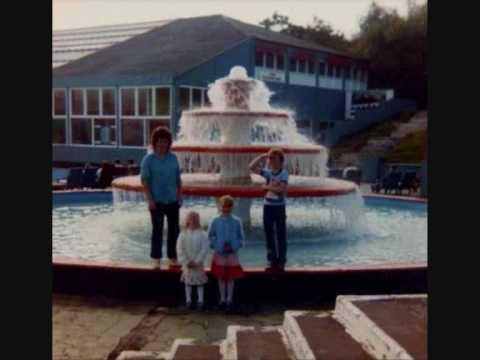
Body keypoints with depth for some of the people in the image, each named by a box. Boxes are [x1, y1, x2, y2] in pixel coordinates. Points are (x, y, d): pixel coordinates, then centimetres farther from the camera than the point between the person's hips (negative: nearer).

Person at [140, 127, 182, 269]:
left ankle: (173, 257, 21)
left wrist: (179, 196, 5)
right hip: (157, 201, -4)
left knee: (174, 230, 9)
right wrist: (150, 199, -13)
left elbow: (178, 179, 10)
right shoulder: (149, 159, -6)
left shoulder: (173, 158, 6)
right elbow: (144, 180, -8)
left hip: (173, 201, 4)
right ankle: (156, 258, 12)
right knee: (157, 230, 3)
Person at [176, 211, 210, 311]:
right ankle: (188, 301, 18)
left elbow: (205, 249, -11)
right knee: (188, 282, 9)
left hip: (198, 264, -1)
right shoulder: (183, 234, -4)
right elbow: (180, 249, -5)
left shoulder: (202, 234, -8)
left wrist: (197, 261, -15)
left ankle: (200, 301, 13)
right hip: (187, 264, 1)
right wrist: (186, 262, -11)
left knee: (200, 282, 5)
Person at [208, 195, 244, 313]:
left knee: (231, 277, 5)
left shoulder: (236, 221, -3)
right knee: (221, 277, 9)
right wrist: (215, 245, -7)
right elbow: (211, 236, 5)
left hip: (232, 253, 0)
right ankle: (222, 299, 22)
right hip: (219, 253, 0)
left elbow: (241, 237, 4)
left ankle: (229, 300, 15)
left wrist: (235, 246, -9)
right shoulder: (216, 221, -3)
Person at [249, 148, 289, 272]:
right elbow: (252, 167, -4)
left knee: (281, 235, 4)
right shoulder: (267, 171, 4)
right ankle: (272, 261, 19)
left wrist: (268, 187, -13)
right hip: (267, 206, 4)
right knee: (269, 235, 9)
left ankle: (281, 262, 12)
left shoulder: (284, 173, -7)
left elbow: (282, 189, -19)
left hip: (279, 207, -4)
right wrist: (262, 156, -6)